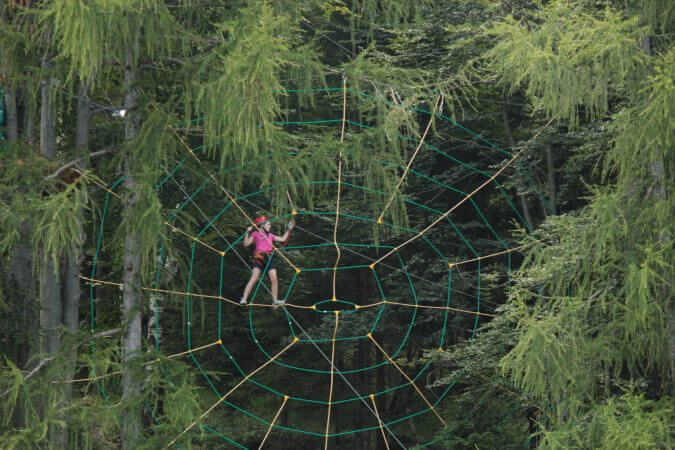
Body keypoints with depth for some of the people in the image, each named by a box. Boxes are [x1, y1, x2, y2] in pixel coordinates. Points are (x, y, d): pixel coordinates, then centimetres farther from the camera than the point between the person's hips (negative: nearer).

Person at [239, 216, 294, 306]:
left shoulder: (270, 235, 21)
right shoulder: (255, 234, 8)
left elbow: (283, 239, 26)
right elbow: (246, 244, 1)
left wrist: (289, 229, 24)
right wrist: (248, 233, -9)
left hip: (269, 259, 5)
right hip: (259, 258, -5)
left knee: (274, 279, -3)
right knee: (254, 279, -16)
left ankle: (275, 300, 8)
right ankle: (244, 299, -18)